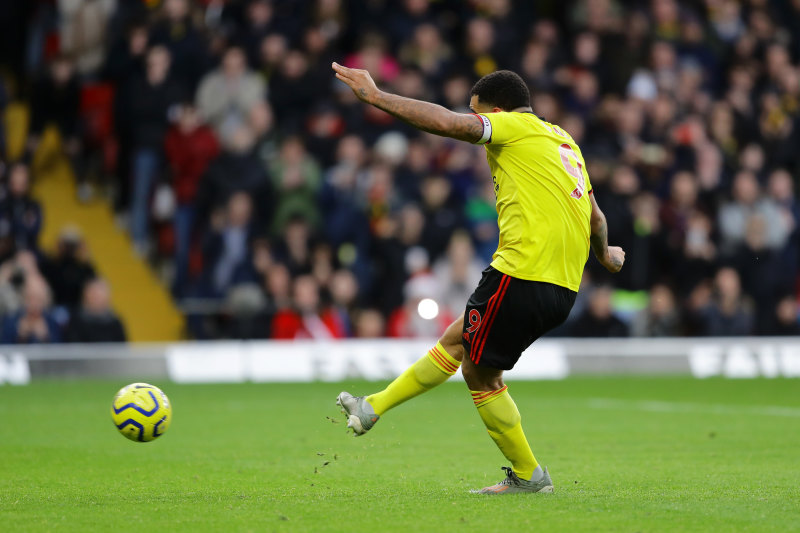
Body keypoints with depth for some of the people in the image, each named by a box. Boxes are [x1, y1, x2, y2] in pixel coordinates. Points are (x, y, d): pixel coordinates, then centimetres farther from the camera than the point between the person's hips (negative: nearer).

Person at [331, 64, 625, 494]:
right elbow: (596, 217, 29)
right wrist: (604, 253, 50)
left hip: (523, 275, -9)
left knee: (480, 373, 5)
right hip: (564, 287, 9)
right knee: (454, 339, 19)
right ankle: (373, 408, 27)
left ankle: (528, 476, 11)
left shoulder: (516, 127, -3)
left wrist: (375, 96, -10)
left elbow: (446, 123, -16)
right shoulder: (564, 142, 21)